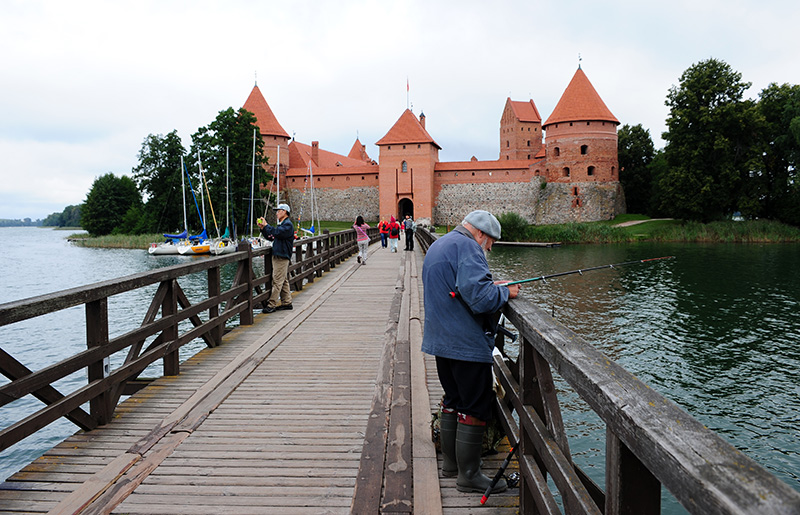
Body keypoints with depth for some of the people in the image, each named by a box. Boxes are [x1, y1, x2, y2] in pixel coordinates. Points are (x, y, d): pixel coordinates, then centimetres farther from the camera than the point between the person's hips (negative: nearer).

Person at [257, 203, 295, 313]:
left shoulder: (288, 224, -10)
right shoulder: (281, 224, 21)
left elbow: (277, 233, -25)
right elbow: (270, 237, 23)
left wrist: (266, 225, -14)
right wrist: (262, 228, 11)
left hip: (282, 257, -10)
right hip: (278, 256, 10)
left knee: (277, 281, -10)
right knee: (284, 281, 12)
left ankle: (271, 305, -11)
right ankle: (287, 303, 17)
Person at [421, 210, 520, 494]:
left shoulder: (437, 246, 17)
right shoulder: (466, 247, -16)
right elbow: (479, 296, -26)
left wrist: (493, 286, 15)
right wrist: (505, 292, -8)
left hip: (441, 340, 10)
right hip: (467, 343, -10)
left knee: (453, 401, 19)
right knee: (475, 408, 0)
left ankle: (451, 462, 30)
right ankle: (469, 475, 8)